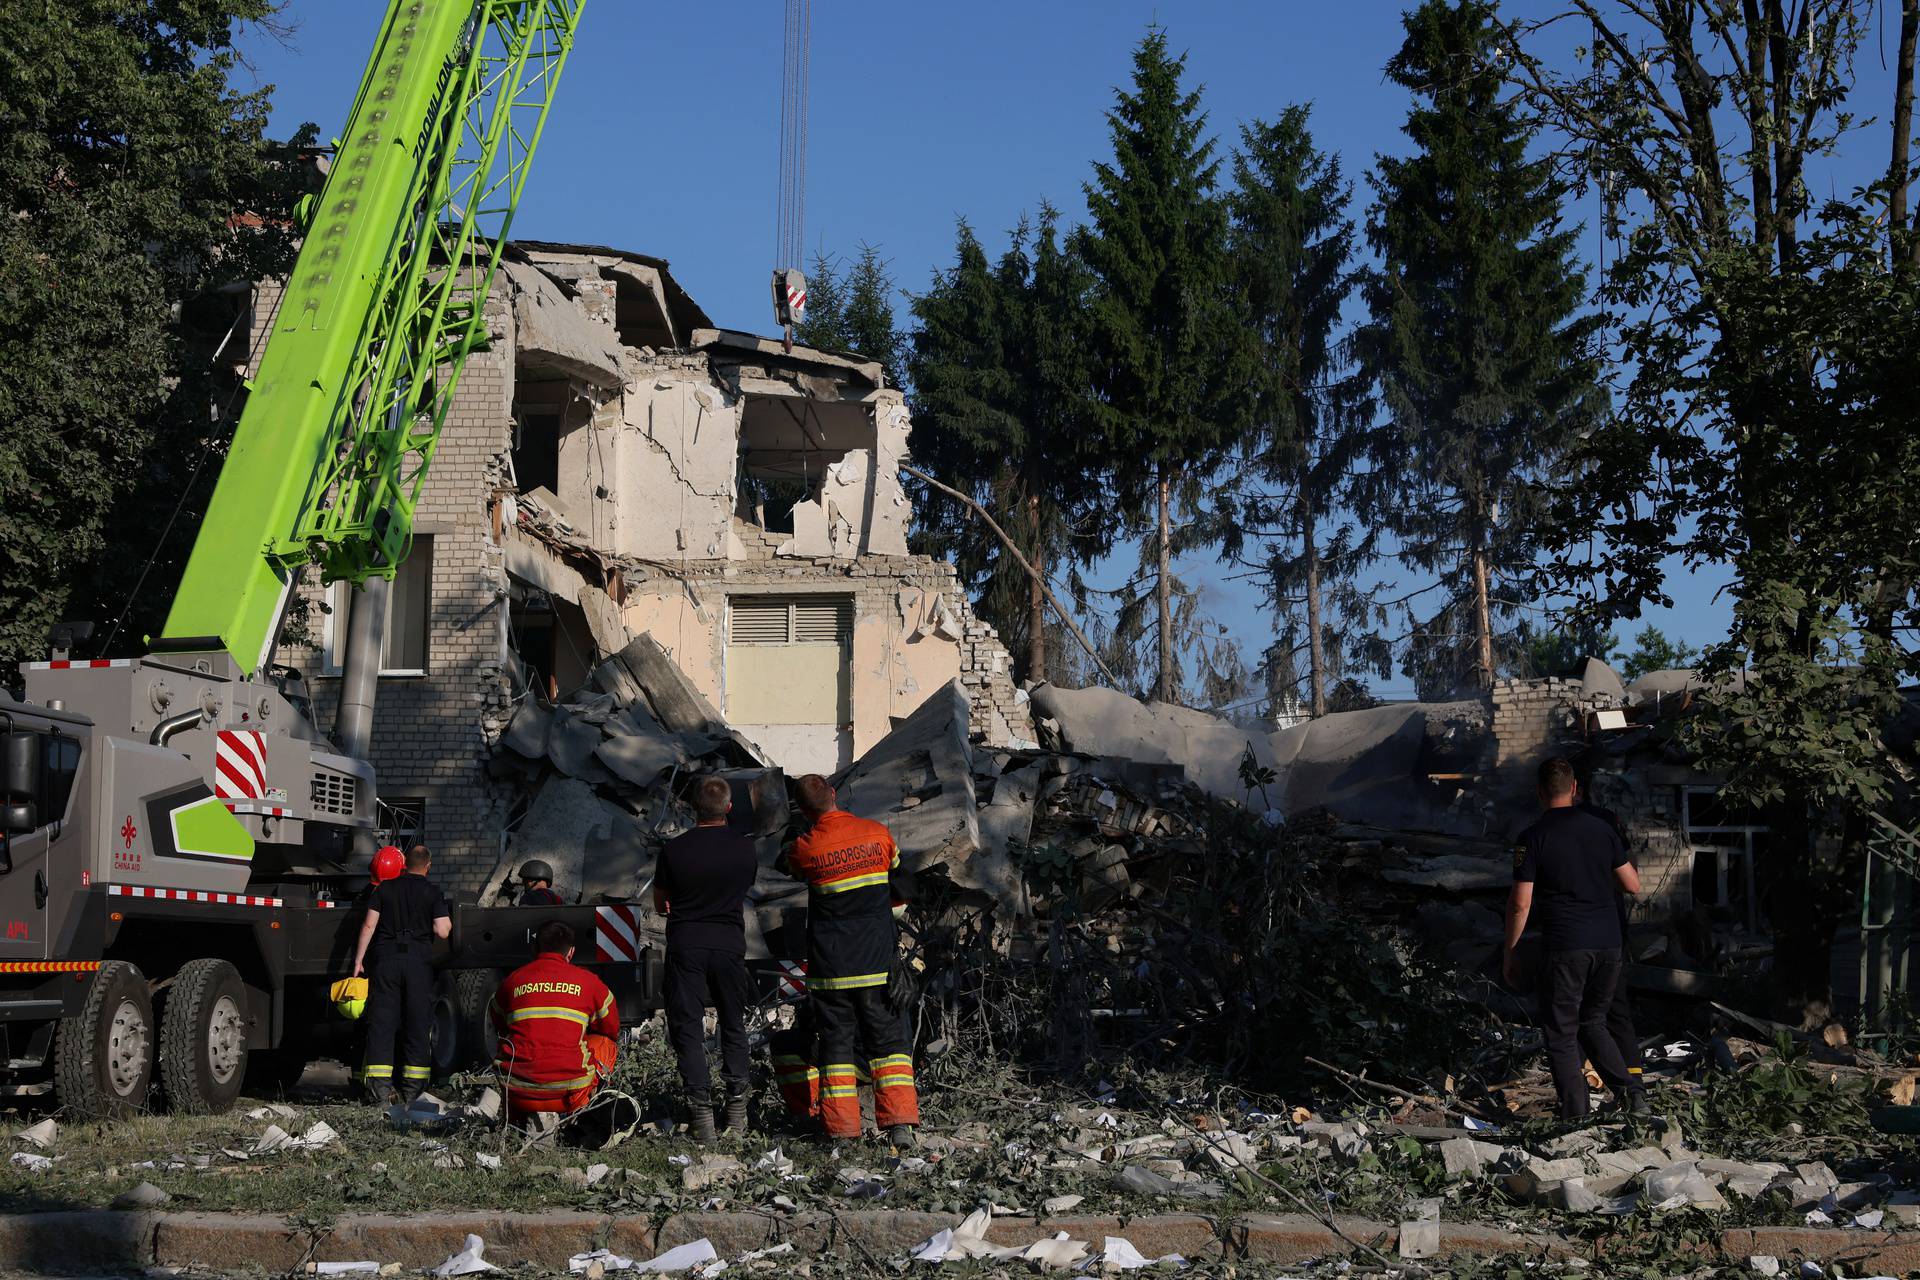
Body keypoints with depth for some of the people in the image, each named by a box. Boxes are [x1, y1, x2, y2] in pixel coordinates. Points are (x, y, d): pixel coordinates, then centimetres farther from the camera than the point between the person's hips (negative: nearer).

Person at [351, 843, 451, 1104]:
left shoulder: (385, 888, 9)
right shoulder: (433, 893, 3)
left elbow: (369, 925, 3)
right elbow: (442, 931, -6)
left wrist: (359, 959, 7)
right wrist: (448, 922, 17)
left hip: (385, 957, 1)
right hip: (419, 960, -1)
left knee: (381, 1021, 1)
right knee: (417, 1023, 5)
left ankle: (378, 1084, -6)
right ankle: (412, 1088, 4)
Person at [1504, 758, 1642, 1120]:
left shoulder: (1534, 837, -6)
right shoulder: (1601, 829, 6)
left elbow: (1520, 904, -8)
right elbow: (1634, 886, 12)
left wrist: (1510, 954, 2)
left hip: (1565, 948, -5)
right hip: (1609, 944, 5)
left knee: (1562, 1035, 5)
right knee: (1593, 1023, 21)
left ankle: (1575, 1118, 3)